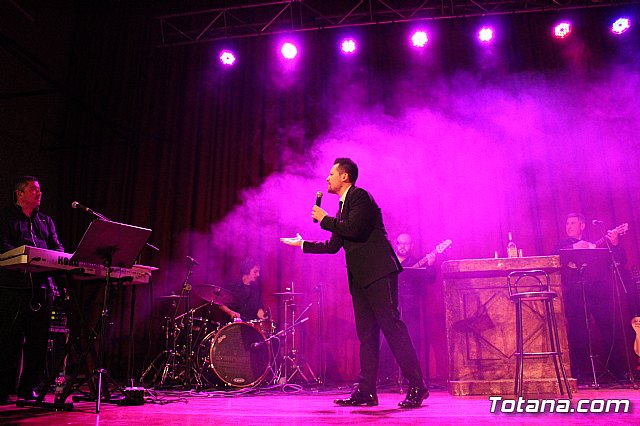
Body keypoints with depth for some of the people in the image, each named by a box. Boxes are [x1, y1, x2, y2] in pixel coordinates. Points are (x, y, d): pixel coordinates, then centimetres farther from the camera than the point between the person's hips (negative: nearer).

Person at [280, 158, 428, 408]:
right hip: (360, 277, 9)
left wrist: (325, 220, -8)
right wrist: (303, 244, 33)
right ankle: (366, 392, 13)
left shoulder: (360, 196, -4)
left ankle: (416, 387, -3)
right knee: (366, 335, 8)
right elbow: (334, 245, 27)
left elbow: (355, 229, -20)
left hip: (378, 272, -9)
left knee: (392, 327, -10)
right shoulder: (343, 207, 23)